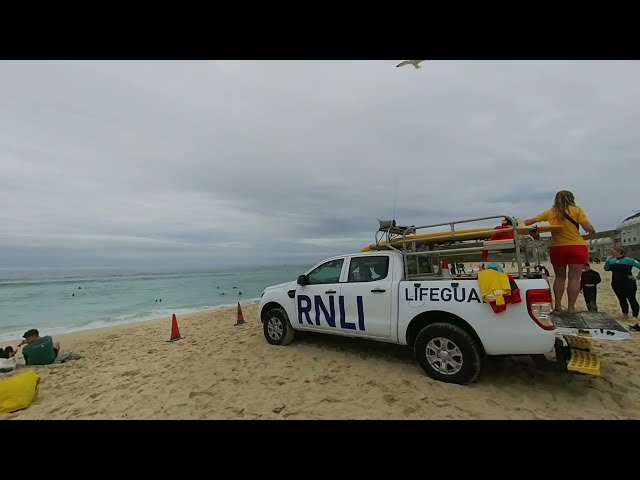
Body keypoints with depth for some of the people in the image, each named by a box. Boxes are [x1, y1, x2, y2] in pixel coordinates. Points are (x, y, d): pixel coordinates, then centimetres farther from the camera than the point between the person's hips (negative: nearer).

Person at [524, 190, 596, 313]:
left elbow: (530, 221, 3)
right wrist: (592, 231, 13)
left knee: (560, 277, 13)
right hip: (577, 247, -2)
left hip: (557, 248, 2)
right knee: (574, 278, 2)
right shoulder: (577, 210, 0)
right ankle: (571, 307, 1)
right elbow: (588, 228, -9)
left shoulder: (550, 212, 5)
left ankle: (557, 305, 10)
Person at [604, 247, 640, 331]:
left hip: (628, 284, -5)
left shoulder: (628, 260, -10)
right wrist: (608, 259, -7)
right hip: (616, 284, 5)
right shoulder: (612, 261, 6)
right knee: (622, 299, 13)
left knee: (631, 299, -1)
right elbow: (606, 268, 2)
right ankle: (625, 313, 25)